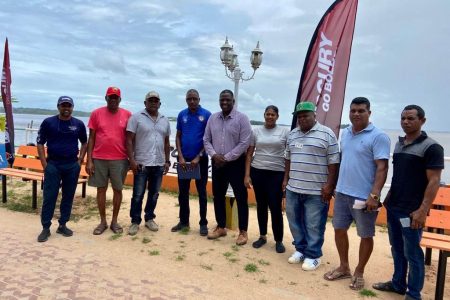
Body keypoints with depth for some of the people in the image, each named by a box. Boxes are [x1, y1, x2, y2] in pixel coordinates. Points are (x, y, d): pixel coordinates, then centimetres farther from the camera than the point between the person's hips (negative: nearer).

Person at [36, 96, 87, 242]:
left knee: (68, 196, 8)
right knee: (49, 197, 0)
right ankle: (45, 228, 9)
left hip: (72, 166, 2)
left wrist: (80, 159, 3)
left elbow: (84, 142, 14)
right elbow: (40, 143, 1)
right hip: (53, 165, -2)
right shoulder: (48, 122, -1)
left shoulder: (79, 124, 3)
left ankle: (62, 225, 20)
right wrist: (44, 164, -5)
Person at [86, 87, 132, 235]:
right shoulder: (96, 113, 2)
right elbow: (91, 138, 3)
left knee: (117, 189, 8)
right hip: (99, 159, 0)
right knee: (101, 189, 8)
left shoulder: (127, 115, 2)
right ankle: (103, 221, 21)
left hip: (120, 159, 0)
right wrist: (89, 160, -2)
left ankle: (114, 221, 22)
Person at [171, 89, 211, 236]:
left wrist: (198, 157, -12)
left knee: (202, 192, 5)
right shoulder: (181, 114, 3)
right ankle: (183, 221, 23)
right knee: (183, 192, 10)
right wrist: (180, 157, -6)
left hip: (200, 159, -3)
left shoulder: (206, 115, -6)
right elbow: (178, 137, 5)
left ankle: (203, 223, 15)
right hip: (183, 159, 3)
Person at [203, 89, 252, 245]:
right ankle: (220, 227, 28)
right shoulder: (213, 118, 7)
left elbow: (244, 143, -12)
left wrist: (226, 158, -14)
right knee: (218, 196, 13)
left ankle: (243, 231, 13)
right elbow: (206, 140, 8)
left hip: (236, 163, -5)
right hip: (217, 163, 5)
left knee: (241, 198, 1)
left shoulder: (242, 118, -8)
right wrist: (214, 155, -10)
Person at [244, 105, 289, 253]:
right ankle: (262, 236, 27)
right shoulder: (256, 131, 5)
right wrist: (247, 175, 0)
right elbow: (249, 154, 6)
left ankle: (279, 240, 15)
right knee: (261, 206, 12)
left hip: (277, 173, -2)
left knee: (275, 207, -1)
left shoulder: (285, 131, 1)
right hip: (258, 172, 2)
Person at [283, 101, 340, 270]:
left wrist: (329, 185, -12)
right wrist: (286, 179, 15)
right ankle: (300, 249, 31)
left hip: (316, 191, -6)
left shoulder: (326, 134, -7)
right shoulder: (292, 135, 11)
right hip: (293, 188, 6)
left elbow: (333, 162, -9)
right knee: (295, 221, 15)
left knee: (314, 225, 4)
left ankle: (313, 255, 19)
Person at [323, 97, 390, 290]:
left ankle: (359, 272, 28)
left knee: (366, 236, 9)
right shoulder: (345, 133, 9)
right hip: (342, 193, 7)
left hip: (364, 197, -6)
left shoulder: (378, 137, -11)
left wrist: (374, 195, -22)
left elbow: (382, 168, -16)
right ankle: (344, 267, 33)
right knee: (339, 229, 14)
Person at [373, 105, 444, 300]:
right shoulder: (399, 144, 11)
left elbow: (434, 181, -14)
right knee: (397, 250, 16)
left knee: (412, 253, 3)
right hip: (393, 207, 7)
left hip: (411, 211, -7)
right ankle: (398, 284, 30)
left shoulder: (431, 147, -10)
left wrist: (422, 210, -19)